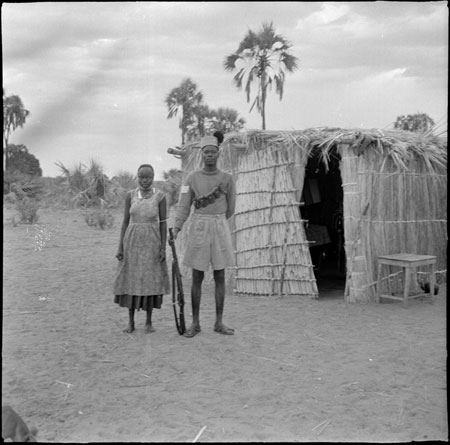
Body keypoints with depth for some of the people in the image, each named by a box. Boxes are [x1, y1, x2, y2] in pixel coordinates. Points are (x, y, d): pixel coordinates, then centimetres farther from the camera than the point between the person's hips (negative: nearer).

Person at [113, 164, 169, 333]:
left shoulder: (160, 196, -3)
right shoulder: (130, 195, 1)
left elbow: (163, 223, -2)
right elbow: (125, 221, 4)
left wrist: (163, 248, -9)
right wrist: (120, 247, -1)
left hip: (152, 243, -1)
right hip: (132, 242, 2)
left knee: (150, 281, 0)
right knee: (131, 280, 3)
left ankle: (149, 322, 13)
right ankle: (131, 322, 14)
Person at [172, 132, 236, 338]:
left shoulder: (227, 178, 2)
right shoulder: (192, 178, 1)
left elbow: (230, 208, 11)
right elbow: (183, 206, -4)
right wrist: (176, 229, -15)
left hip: (220, 229, 1)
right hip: (198, 229, -1)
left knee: (220, 277, 5)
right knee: (197, 277, 3)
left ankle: (219, 323, 13)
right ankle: (195, 323, 12)